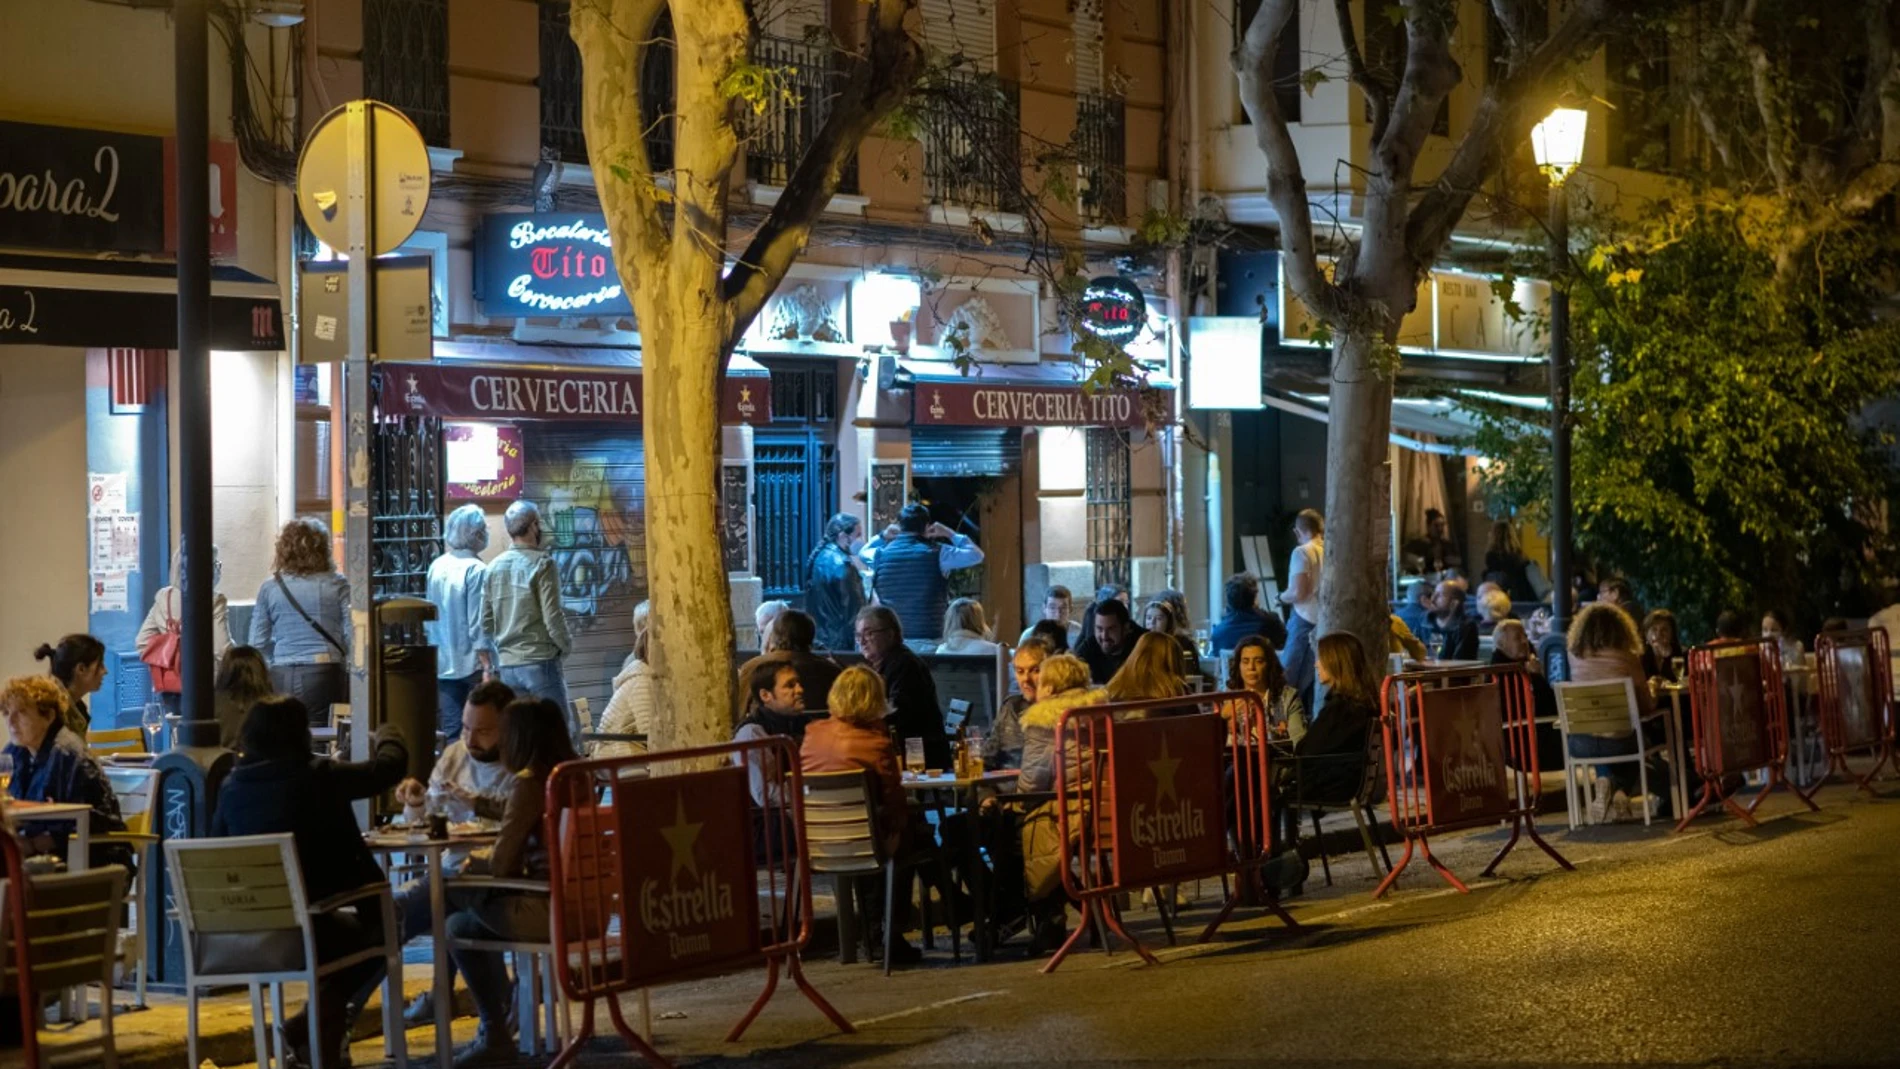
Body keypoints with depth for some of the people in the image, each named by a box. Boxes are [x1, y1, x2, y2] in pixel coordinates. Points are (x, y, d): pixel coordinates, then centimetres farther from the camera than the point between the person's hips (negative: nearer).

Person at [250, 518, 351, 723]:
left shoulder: (269, 588, 5)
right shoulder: (337, 585, 0)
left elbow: (258, 644, 5)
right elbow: (353, 635, -5)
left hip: (282, 678, 2)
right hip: (326, 675, -2)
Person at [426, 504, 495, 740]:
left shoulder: (436, 567, 6)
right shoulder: (476, 570, -13)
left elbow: (429, 618, 12)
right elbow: (478, 625, -16)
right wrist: (487, 667, -13)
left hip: (442, 665, 6)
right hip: (472, 664, -6)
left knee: (450, 731, 8)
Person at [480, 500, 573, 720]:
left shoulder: (493, 567, 7)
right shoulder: (542, 564, -9)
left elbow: (486, 624, 10)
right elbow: (553, 617, -12)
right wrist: (566, 645, 5)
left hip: (507, 666, 6)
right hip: (540, 663, -6)